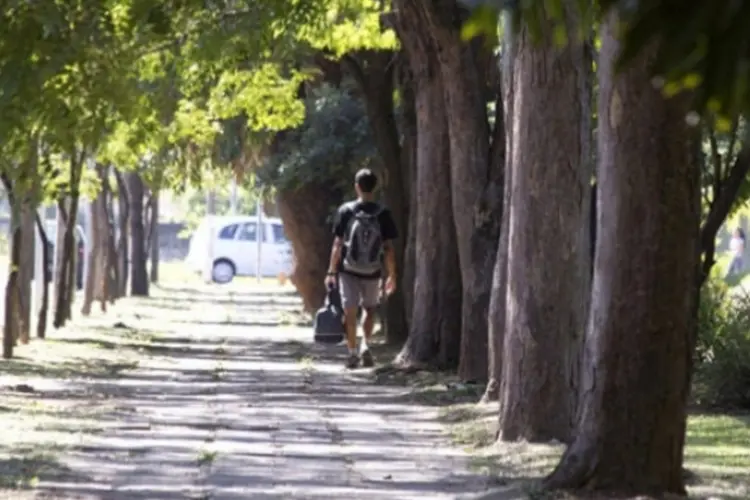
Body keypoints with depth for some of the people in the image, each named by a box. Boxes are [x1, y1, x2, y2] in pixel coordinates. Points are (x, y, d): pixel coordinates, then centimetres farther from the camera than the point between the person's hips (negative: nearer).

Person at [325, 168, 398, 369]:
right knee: (369, 308, 20)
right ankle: (365, 345, 5)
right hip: (372, 271, 1)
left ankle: (353, 353, 3)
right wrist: (392, 275, 4)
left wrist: (331, 272, 2)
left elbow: (337, 244, -5)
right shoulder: (383, 214, -5)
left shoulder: (345, 211, -6)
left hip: (348, 270, -1)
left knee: (350, 312, 5)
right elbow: (388, 247, -4)